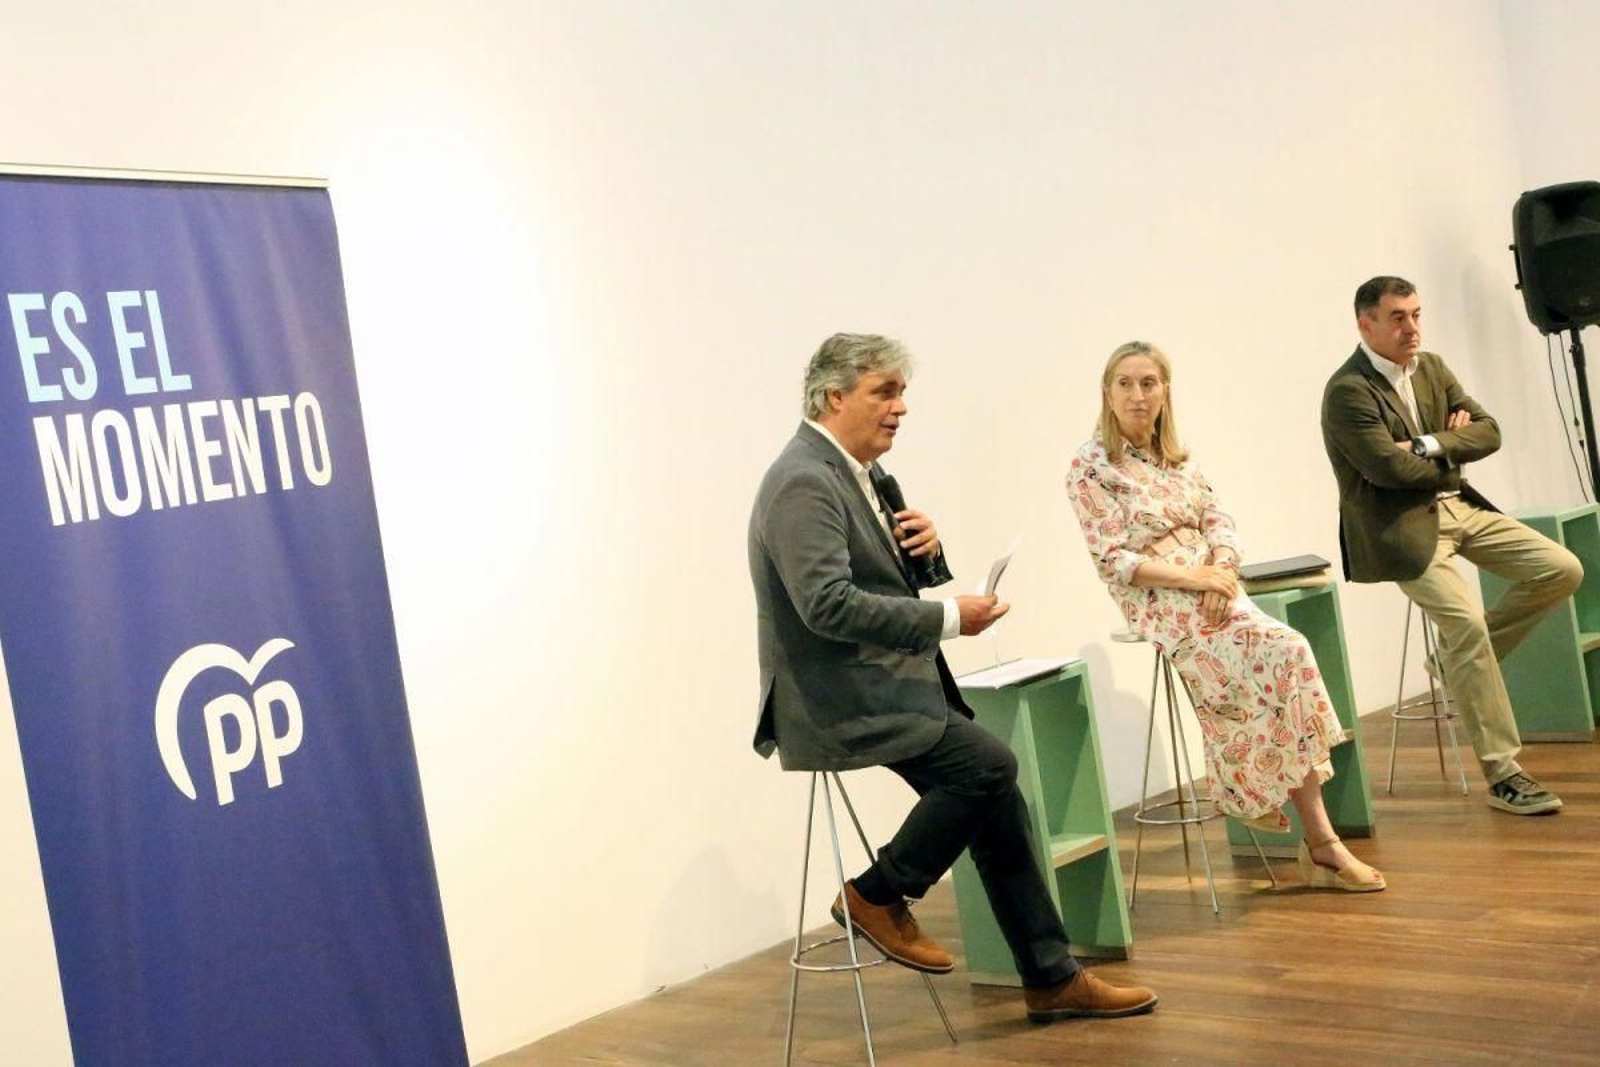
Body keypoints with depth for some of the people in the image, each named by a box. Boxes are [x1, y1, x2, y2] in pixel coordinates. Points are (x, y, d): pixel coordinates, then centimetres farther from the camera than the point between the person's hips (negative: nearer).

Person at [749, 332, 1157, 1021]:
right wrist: (948, 618, -22)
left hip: (888, 685, 10)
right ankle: (878, 895, -4)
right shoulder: (804, 482, -17)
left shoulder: (854, 473, 14)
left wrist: (924, 543, 0)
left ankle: (1051, 977, 14)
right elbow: (829, 604, -27)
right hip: (842, 703, -10)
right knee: (989, 763, -21)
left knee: (994, 798, 5)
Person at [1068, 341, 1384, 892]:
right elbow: (1113, 560, -11)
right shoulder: (1090, 468, -5)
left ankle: (1319, 843, -17)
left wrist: (1221, 567, -10)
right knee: (1283, 655, -26)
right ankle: (1321, 842, -15)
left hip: (1212, 590, 6)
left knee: (1286, 657, -22)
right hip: (1161, 604, -6)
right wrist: (1193, 577, -17)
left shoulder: (1176, 455, 15)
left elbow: (1217, 519, 11)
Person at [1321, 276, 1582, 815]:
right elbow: (1390, 468, -22)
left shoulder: (1432, 368, 10)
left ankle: (1462, 659, 13)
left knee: (1562, 570, -2)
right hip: (1402, 524, -8)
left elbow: (1487, 432, 4)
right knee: (1465, 620, -22)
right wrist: (1451, 456, -3)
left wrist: (1429, 445, -14)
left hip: (1461, 506, 8)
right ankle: (1502, 773, -13)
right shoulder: (1348, 391, -14)